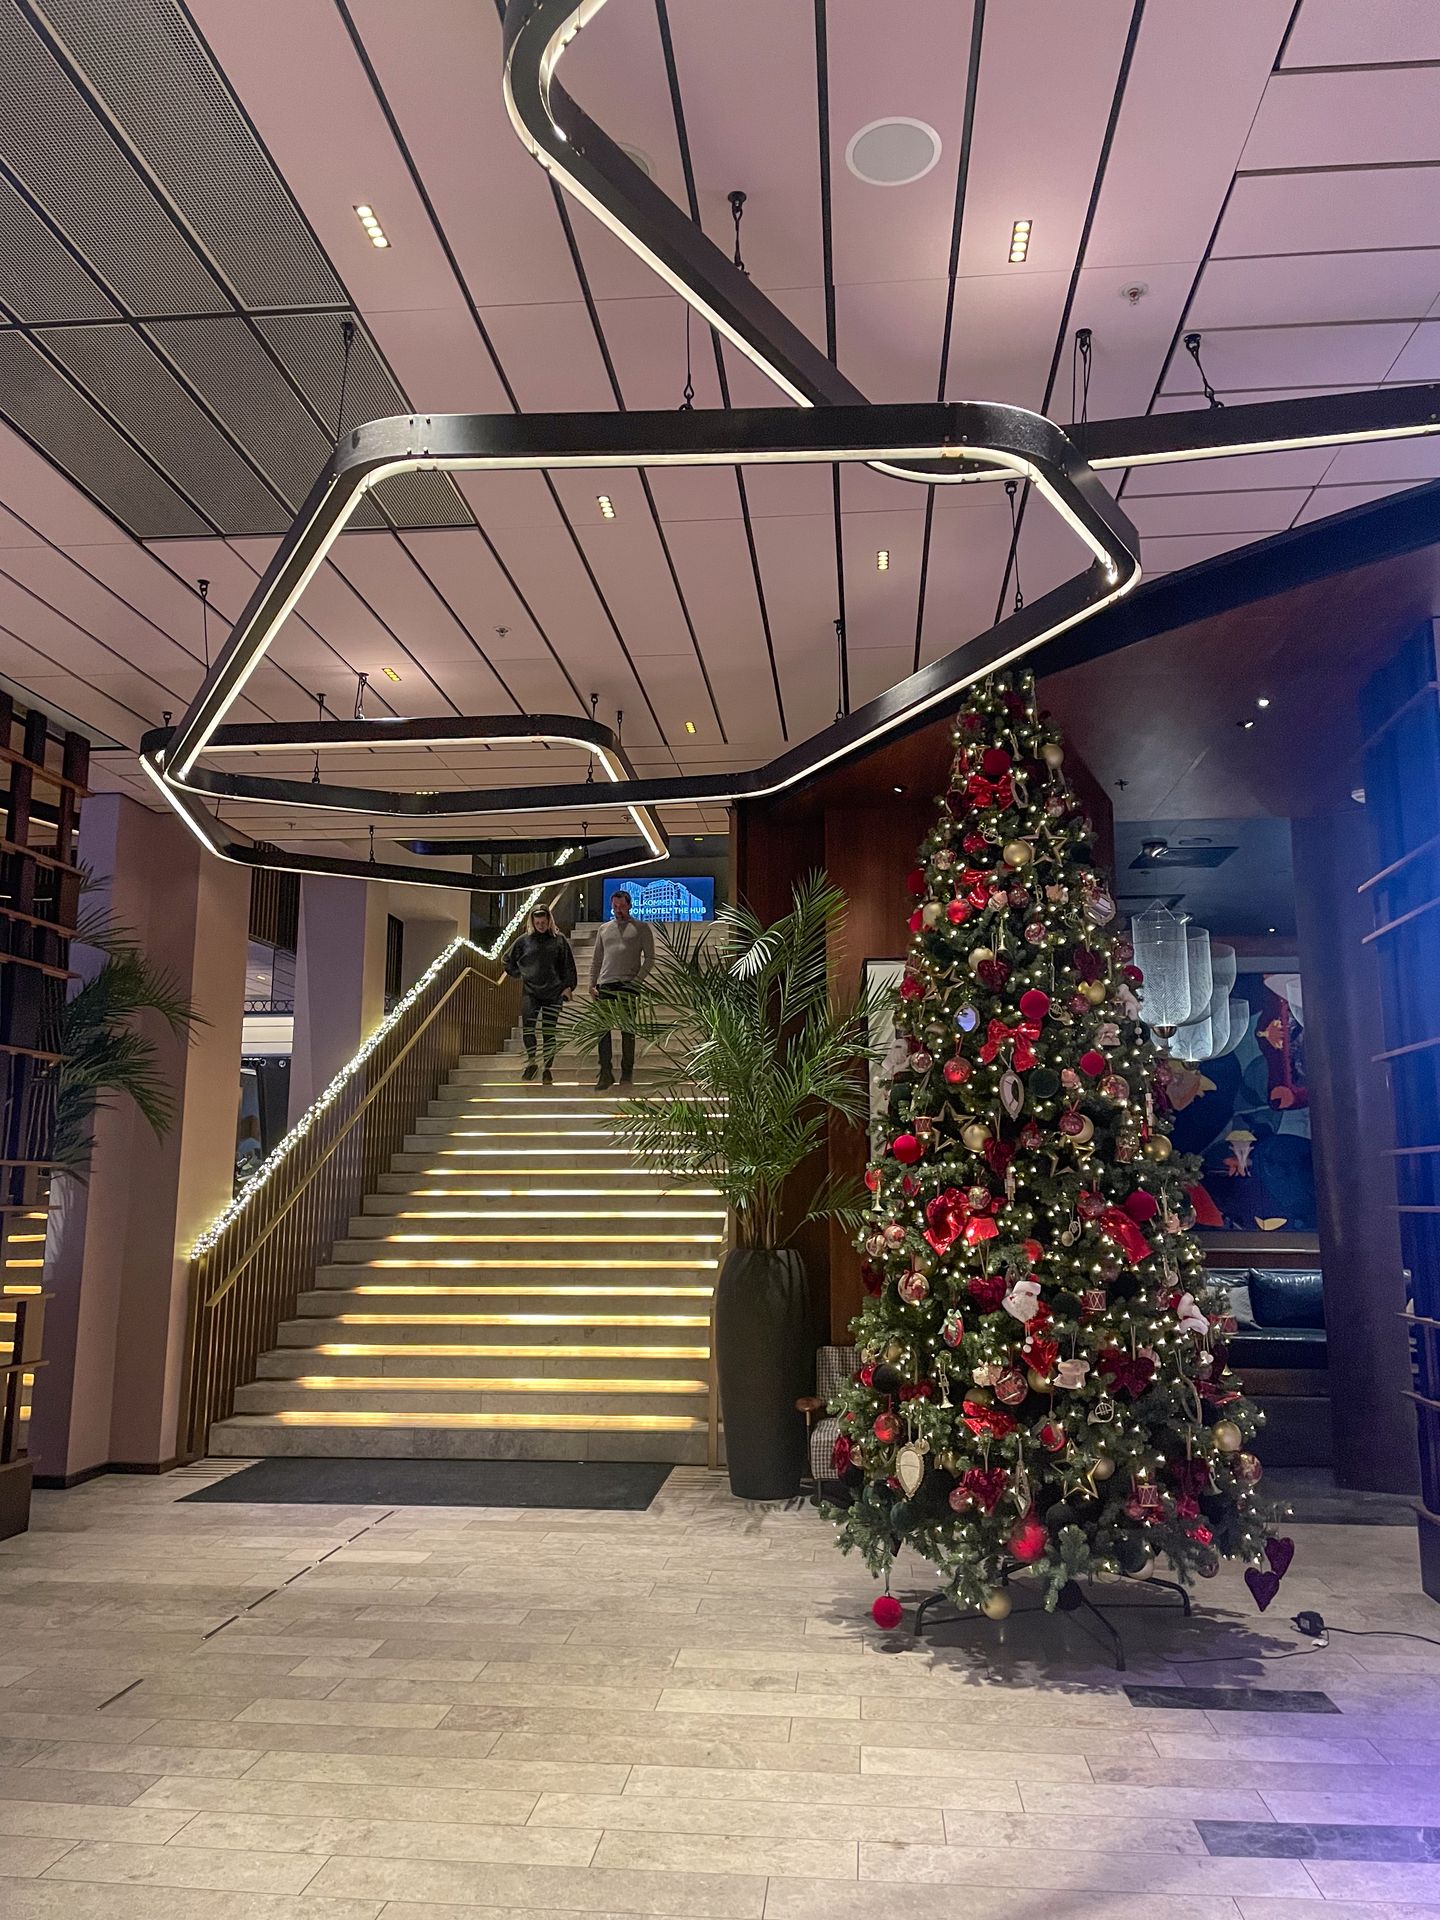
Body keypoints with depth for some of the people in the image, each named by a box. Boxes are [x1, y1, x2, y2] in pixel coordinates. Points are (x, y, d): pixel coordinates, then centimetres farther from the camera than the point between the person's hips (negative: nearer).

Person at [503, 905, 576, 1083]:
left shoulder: (559, 940, 3)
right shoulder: (524, 940, 5)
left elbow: (568, 966, 5)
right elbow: (508, 960, 18)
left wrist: (568, 986, -2)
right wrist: (518, 975, 9)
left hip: (553, 993, -1)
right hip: (530, 992, 1)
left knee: (549, 1032, 1)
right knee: (527, 1028, -8)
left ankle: (547, 1069, 9)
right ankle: (531, 1063, 9)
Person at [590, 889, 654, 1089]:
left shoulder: (641, 928, 4)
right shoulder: (604, 929, 16)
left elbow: (649, 958, 1)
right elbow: (596, 959, 18)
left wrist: (637, 980, -10)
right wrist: (592, 984, 7)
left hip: (628, 985, -3)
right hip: (605, 986, 3)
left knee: (628, 1031, 2)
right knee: (603, 1030, -1)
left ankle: (627, 1073, 10)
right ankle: (606, 1074, 2)